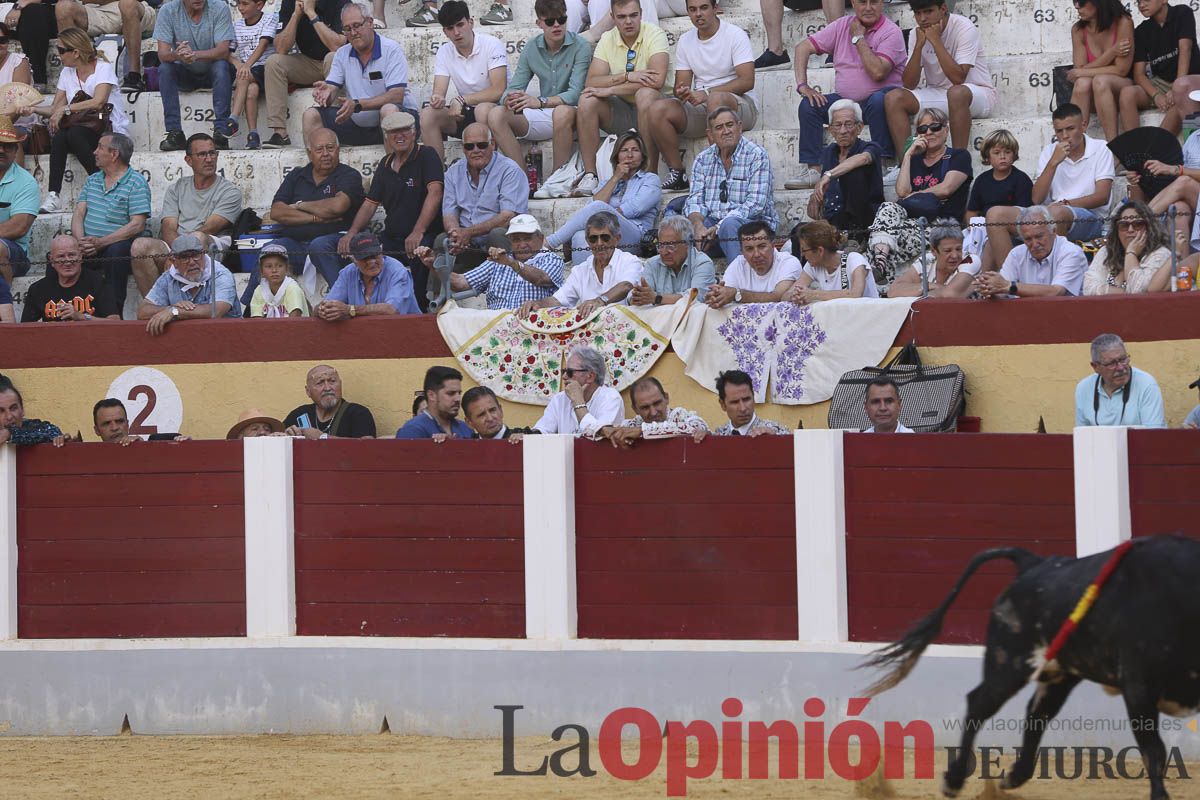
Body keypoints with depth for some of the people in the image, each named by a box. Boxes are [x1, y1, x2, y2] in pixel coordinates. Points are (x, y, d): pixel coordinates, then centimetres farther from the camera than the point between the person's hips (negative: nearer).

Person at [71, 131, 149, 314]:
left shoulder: (136, 183, -2)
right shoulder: (92, 181, 20)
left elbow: (137, 225, -12)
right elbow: (78, 215, 11)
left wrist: (100, 242, -21)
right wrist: (81, 241, -12)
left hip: (118, 244, -5)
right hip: (88, 248, 5)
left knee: (115, 251, -38)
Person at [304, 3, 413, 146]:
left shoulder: (392, 50, -9)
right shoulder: (342, 54, 9)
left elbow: (397, 96, -19)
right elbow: (332, 90, 3)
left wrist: (357, 105, -28)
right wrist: (325, 93, -24)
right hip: (356, 124, 5)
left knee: (389, 110, -38)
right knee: (311, 116, -10)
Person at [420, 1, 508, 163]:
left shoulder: (492, 45, -13)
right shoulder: (444, 52, 3)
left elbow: (498, 91, -22)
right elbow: (439, 92, -6)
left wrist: (462, 100, -25)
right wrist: (437, 100, -31)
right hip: (465, 114, 5)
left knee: (484, 110, -39)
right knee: (427, 115, -19)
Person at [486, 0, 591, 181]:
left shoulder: (580, 47, -8)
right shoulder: (532, 48, 8)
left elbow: (575, 93, -18)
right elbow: (515, 88, 4)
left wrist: (541, 102, -33)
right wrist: (509, 99, -23)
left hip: (570, 118, -5)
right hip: (540, 118, 5)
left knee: (563, 112, -40)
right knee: (496, 115, -17)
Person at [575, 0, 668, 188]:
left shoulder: (654, 35, -11)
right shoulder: (607, 40, 2)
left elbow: (658, 80, -27)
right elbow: (591, 82, -8)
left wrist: (610, 89, -24)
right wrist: (627, 77, -24)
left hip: (649, 109, -4)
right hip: (620, 112, 4)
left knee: (645, 94, -36)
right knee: (587, 99, -22)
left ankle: (651, 173, -31)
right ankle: (589, 175, -21)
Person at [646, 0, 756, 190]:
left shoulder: (735, 35, -6)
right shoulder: (686, 41, 12)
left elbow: (747, 81, -16)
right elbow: (681, 83, 11)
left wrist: (707, 93, -24)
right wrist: (682, 92, -16)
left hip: (741, 105, -5)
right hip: (699, 107, 5)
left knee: (716, 100, -41)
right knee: (658, 109, -20)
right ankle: (677, 175, -18)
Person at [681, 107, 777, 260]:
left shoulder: (757, 155, -6)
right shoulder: (703, 159, 12)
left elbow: (755, 204, -15)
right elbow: (695, 200, 5)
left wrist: (718, 228, -23)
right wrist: (698, 225, -20)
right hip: (712, 222, 4)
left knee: (729, 225, -38)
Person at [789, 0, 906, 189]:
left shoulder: (891, 32, -9)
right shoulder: (841, 26, 6)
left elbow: (878, 72, -23)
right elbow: (803, 48, 5)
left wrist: (858, 37, -15)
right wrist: (802, 85, -8)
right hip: (845, 101, 5)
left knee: (878, 101, -38)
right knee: (808, 104, -17)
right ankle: (811, 169, -19)